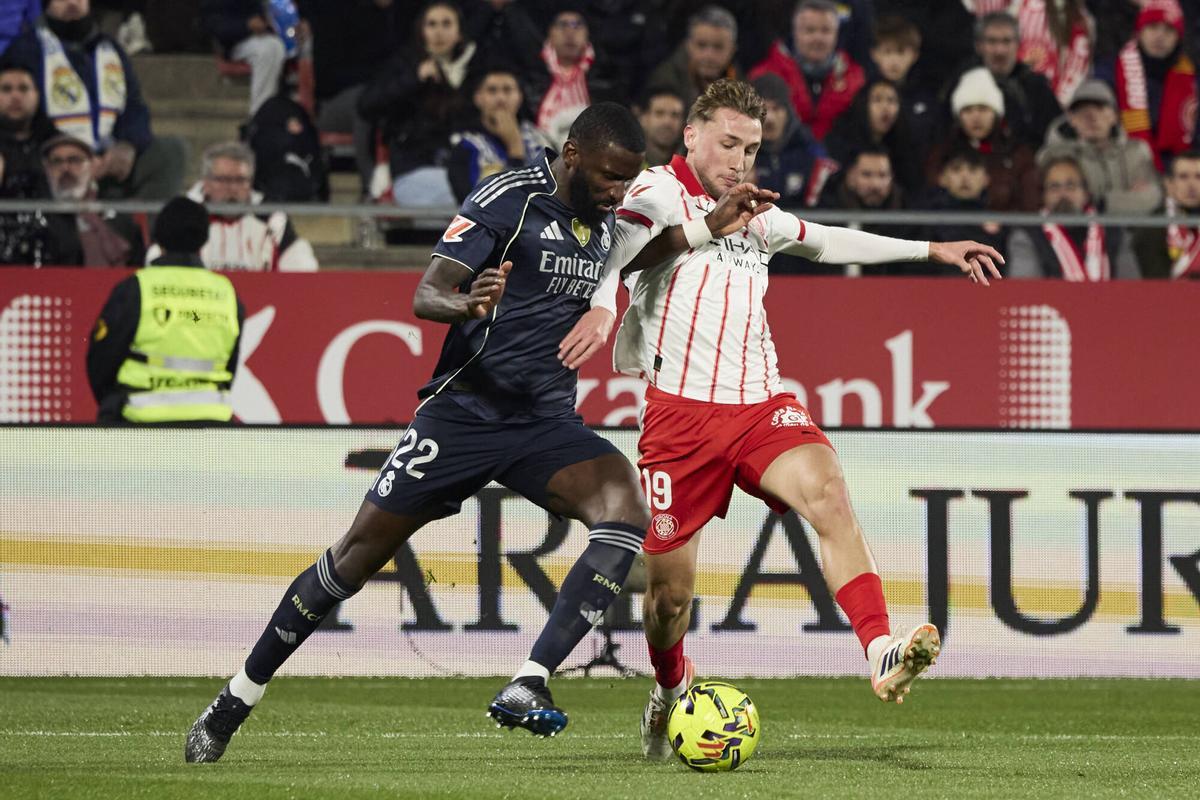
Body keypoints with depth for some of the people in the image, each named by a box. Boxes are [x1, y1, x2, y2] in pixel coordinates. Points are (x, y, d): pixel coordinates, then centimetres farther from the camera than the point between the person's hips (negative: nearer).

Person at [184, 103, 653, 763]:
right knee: (360, 553, -1)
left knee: (626, 507, -24)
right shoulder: (509, 199, -12)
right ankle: (236, 701, 14)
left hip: (546, 423, 5)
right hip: (464, 409, -5)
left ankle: (528, 687, -28)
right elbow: (425, 295, -21)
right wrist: (467, 305, -38)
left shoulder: (602, 220, 9)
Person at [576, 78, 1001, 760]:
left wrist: (932, 251, 38)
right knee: (669, 590, 1)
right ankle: (671, 689, 34)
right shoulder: (657, 192, 1)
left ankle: (883, 656, -40)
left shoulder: (758, 215, 22)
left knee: (827, 492, -27)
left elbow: (830, 242, 39)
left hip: (761, 404, 4)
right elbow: (623, 248, -20)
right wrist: (709, 225, -39)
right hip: (681, 408, -4)